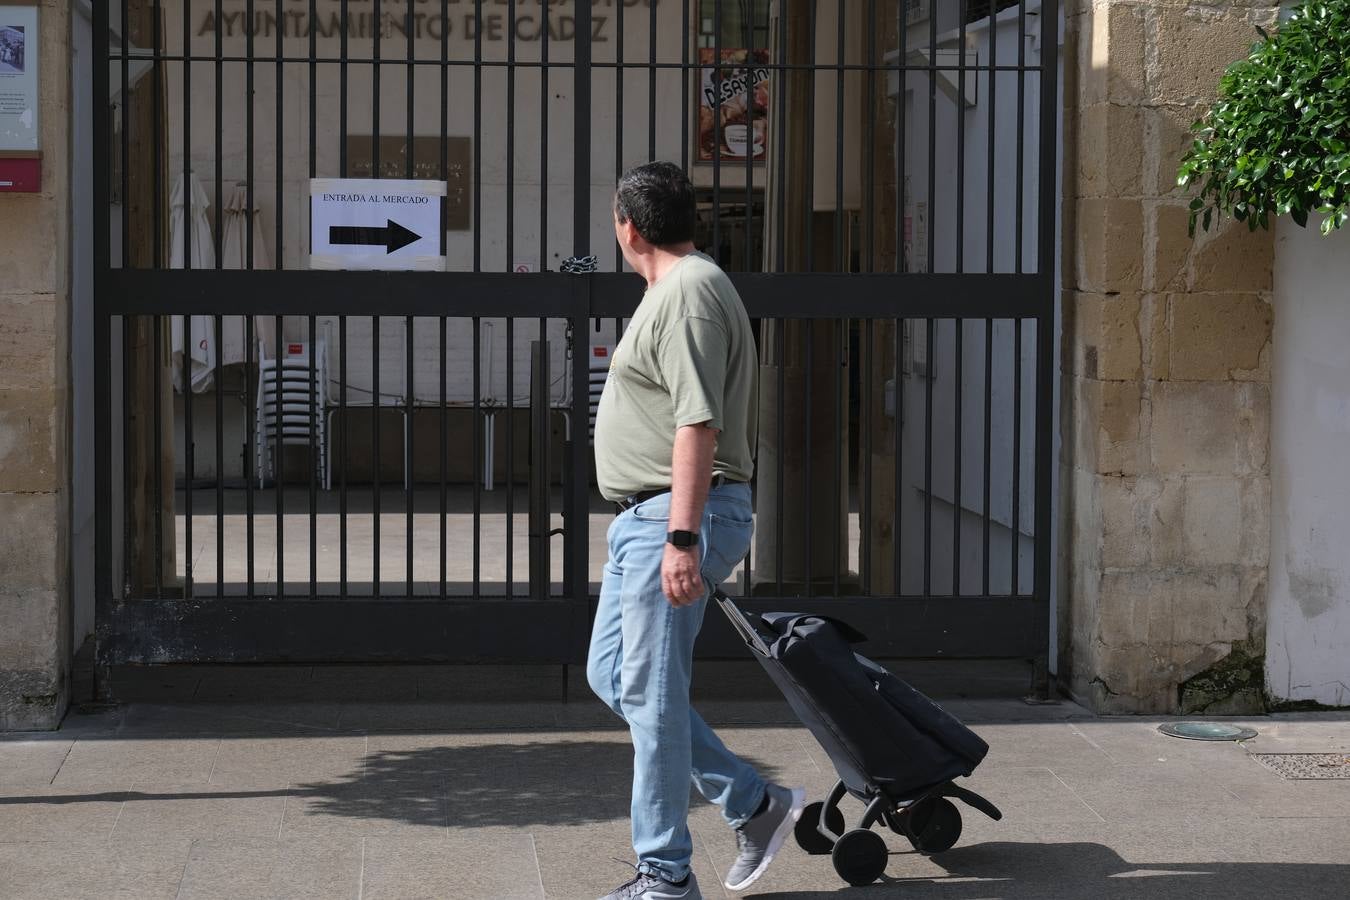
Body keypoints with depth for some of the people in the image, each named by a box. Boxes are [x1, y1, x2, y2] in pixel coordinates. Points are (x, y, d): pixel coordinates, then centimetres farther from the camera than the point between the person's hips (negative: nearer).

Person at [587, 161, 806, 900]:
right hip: (646, 519, 11)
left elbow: (698, 424, -23)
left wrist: (683, 539, -27)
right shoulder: (674, 290, 19)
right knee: (611, 676, 14)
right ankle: (753, 804, 19)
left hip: (675, 518, -11)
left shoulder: (688, 292, -15)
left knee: (651, 694, -6)